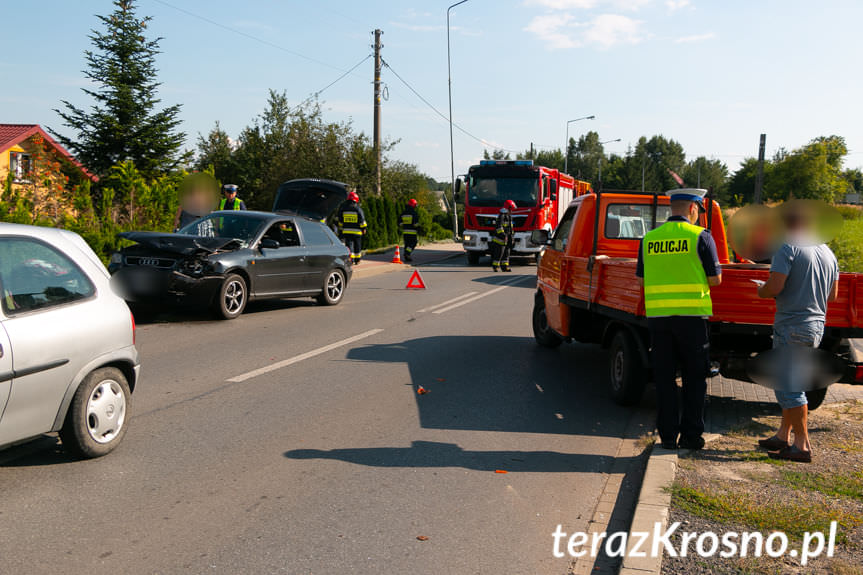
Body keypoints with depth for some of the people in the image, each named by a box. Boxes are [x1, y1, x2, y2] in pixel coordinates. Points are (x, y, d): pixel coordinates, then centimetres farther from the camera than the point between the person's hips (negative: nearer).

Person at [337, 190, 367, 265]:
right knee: (357, 246, 11)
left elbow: (340, 220, 12)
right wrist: (364, 228, 3)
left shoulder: (343, 208, 5)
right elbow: (362, 219, -6)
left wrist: (341, 229, 21)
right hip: (357, 231, -2)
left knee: (349, 245, 1)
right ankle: (357, 260, 19)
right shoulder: (358, 208, -6)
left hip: (346, 231, 2)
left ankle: (351, 259, -12)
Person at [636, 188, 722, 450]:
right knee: (694, 377, 9)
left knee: (664, 377, 10)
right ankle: (691, 435, 11)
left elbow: (642, 279, 11)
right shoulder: (700, 236, -3)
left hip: (657, 315, 3)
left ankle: (668, 435, 13)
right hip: (691, 314, -3)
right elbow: (715, 279, -1)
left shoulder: (649, 238, 8)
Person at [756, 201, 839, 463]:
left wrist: (761, 291, -1)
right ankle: (783, 436, 26)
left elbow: (774, 287, -21)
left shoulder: (788, 249, -13)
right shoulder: (828, 253, 13)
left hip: (793, 327, -9)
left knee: (789, 387, -3)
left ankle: (802, 445, 0)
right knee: (788, 383, 18)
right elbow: (833, 294, 18)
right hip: (816, 326, 9)